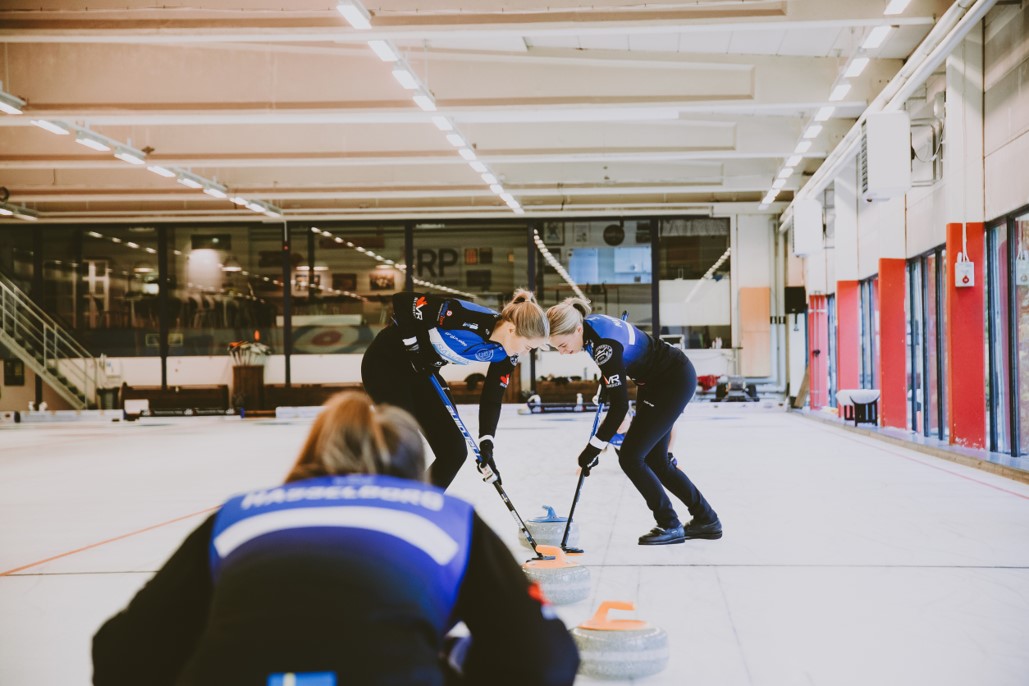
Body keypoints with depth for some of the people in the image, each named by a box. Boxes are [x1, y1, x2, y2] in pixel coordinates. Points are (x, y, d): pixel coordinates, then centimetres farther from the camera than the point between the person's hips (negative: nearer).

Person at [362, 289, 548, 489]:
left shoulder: (506, 355, -12)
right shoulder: (466, 318, -33)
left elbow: (491, 400, -3)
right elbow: (402, 301, -27)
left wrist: (486, 446, -13)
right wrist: (414, 348, -20)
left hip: (422, 372, 8)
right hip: (386, 362, -8)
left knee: (454, 451, 3)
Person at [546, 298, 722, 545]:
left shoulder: (605, 344, -32)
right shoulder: (590, 325, -7)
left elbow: (620, 406, -30)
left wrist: (594, 447, -24)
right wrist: (603, 385, 18)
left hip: (676, 381, -10)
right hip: (655, 380, 10)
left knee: (630, 457, -9)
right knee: (655, 461, 12)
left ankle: (670, 526, 2)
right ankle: (706, 520, 23)